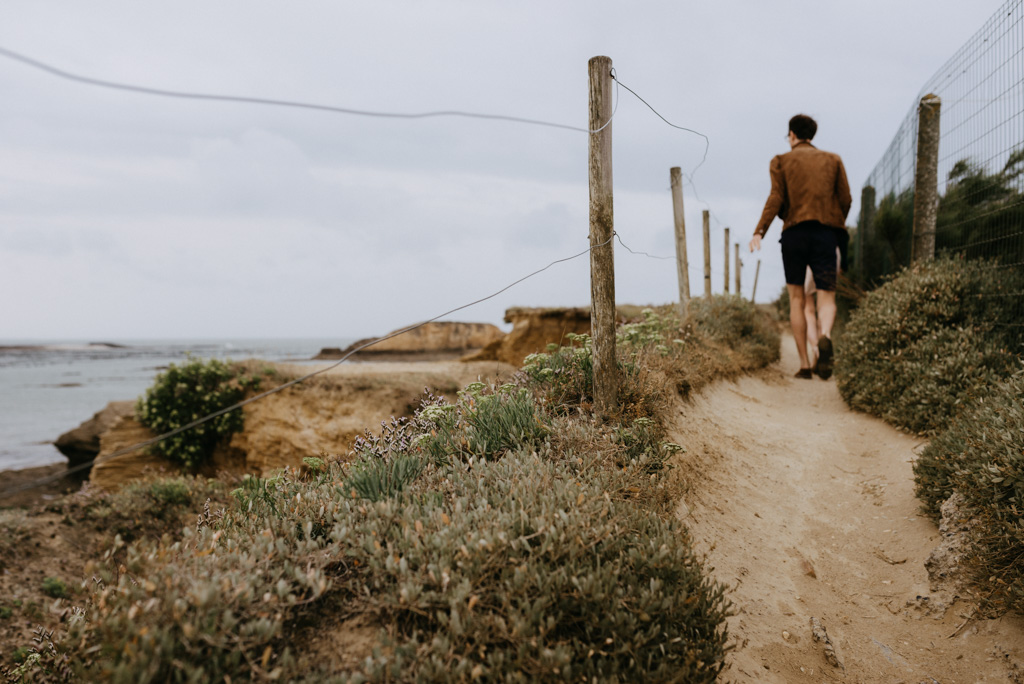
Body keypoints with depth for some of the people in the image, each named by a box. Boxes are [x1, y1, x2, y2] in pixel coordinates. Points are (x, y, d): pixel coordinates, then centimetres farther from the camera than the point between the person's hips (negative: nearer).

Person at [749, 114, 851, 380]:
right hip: (825, 234, 1)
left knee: (796, 299, 9)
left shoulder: (781, 161, 9)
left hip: (794, 233, -1)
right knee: (826, 298, 0)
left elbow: (776, 198, -7)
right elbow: (846, 199, 8)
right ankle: (824, 337, -35)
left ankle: (804, 364, 4)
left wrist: (759, 232, -13)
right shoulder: (833, 160, 15)